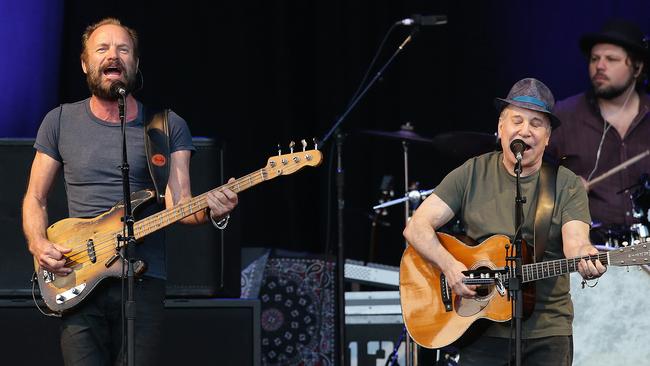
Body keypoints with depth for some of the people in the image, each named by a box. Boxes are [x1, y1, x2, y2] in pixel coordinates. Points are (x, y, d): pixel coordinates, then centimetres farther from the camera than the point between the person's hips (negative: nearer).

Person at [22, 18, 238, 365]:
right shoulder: (60, 122, 9)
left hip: (143, 282, 0)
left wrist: (209, 210, -25)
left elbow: (179, 203, -3)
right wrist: (39, 245, -5)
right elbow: (35, 199, 14)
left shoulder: (168, 127, 5)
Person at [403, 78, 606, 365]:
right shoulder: (473, 174, 3)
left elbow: (574, 241, -14)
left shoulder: (567, 185, 1)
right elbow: (417, 227, -1)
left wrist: (584, 257, -38)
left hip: (548, 331, 0)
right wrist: (449, 265, -19)